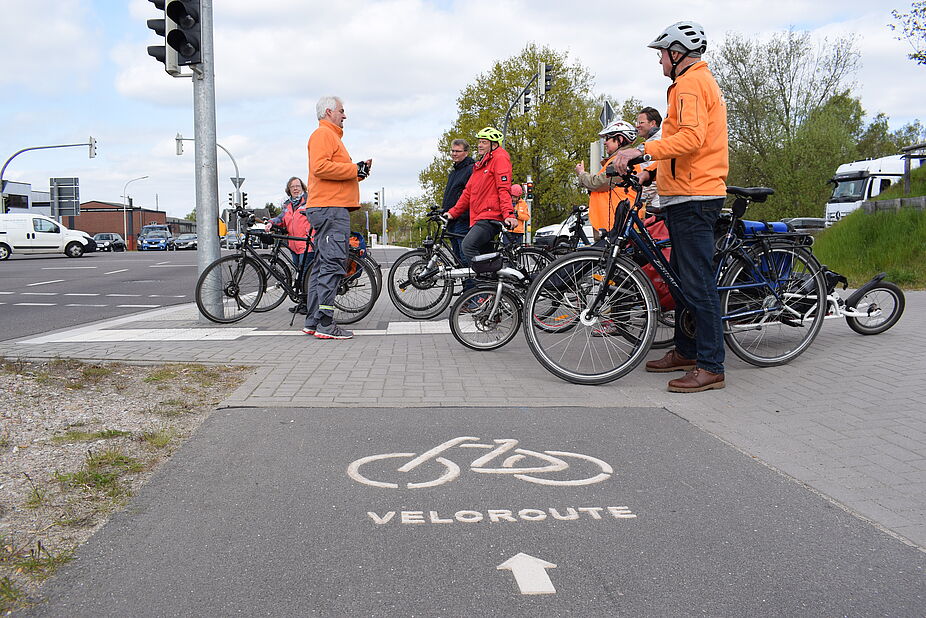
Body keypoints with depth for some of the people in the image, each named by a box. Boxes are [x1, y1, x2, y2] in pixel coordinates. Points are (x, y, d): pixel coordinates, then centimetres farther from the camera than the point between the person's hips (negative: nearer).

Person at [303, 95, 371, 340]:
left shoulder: (331, 136, 28)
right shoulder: (323, 134, -5)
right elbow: (320, 167, -20)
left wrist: (359, 169, 11)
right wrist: (354, 169, -13)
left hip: (331, 209, 11)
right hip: (331, 209, -11)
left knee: (324, 265, 11)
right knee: (333, 264, -13)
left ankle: (312, 322, 14)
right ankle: (324, 324, -13)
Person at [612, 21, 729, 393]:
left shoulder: (690, 83, -10)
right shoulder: (700, 81, 24)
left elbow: (691, 137, -26)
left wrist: (642, 150, -29)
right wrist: (652, 171, 20)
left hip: (693, 197, -11)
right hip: (687, 195, 11)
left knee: (697, 283, -10)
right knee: (683, 277, 15)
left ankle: (711, 367, -7)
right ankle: (686, 352, 24)